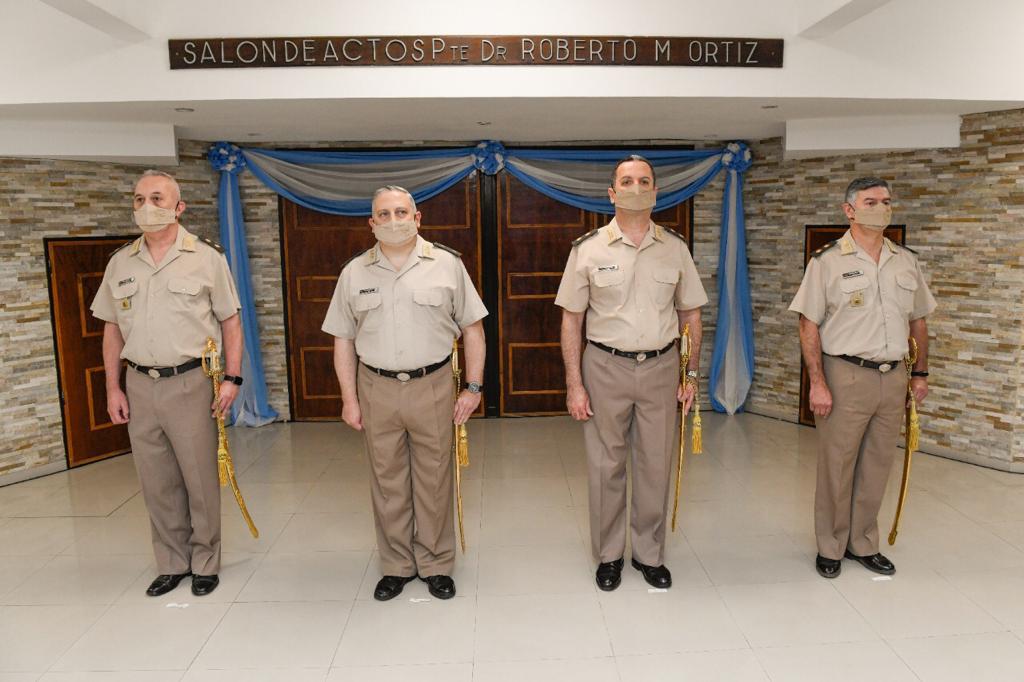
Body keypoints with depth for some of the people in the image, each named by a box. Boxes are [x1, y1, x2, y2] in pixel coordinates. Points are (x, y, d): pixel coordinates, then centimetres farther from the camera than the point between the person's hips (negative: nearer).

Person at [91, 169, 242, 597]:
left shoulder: (207, 258, -1)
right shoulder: (120, 263, 9)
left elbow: (230, 322, 0)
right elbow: (112, 329, 14)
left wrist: (232, 378, -8)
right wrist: (113, 388, 9)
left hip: (190, 382, -3)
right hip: (139, 385, 4)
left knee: (201, 480, 4)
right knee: (157, 484, 12)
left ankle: (204, 565, 20)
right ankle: (172, 564, 27)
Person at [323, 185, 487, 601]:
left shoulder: (447, 264, 0)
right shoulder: (354, 272, 5)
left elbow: (472, 328, 2)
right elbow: (344, 340, 8)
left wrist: (473, 387, -2)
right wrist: (349, 399, 4)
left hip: (433, 386, -1)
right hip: (376, 388, 2)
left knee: (434, 480, 7)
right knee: (387, 482, 10)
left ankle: (436, 565, 24)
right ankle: (396, 566, 26)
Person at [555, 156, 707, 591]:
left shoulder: (675, 248, 4)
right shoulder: (588, 249, -3)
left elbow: (691, 315, 11)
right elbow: (571, 319, -1)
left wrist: (691, 374, 6)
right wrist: (574, 385, -6)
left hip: (661, 366, 2)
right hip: (605, 367, -2)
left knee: (655, 466, 9)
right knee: (606, 466, 7)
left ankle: (649, 554, 27)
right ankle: (609, 555, 24)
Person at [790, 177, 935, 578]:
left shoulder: (906, 262, 9)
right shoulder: (827, 261, -6)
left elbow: (918, 321, 17)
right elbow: (809, 325, -9)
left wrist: (920, 373, 14)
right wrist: (817, 383, -14)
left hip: (893, 377, 5)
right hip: (846, 376, -5)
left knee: (876, 468, 13)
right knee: (836, 467, 4)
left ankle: (863, 544, 29)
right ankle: (830, 549, 20)